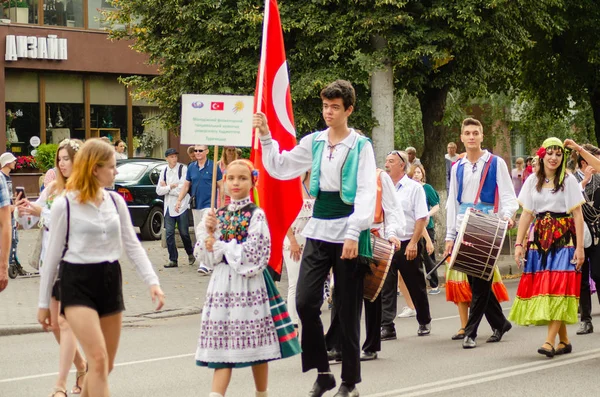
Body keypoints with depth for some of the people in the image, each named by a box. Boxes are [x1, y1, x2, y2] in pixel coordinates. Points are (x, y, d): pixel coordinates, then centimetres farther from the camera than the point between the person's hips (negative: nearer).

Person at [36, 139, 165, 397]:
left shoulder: (116, 201, 7)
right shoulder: (65, 205, -7)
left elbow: (132, 245, 9)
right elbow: (52, 255, -1)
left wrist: (152, 281, -5)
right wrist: (44, 303, 1)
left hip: (110, 281, 6)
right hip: (77, 284, -6)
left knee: (106, 365, 9)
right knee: (98, 359, -17)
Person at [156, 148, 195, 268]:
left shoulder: (183, 169, -8)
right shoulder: (164, 172, 9)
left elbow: (182, 189, -16)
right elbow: (159, 191, 3)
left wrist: (166, 187, -7)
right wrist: (171, 186, -11)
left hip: (182, 206, -4)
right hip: (168, 207, 4)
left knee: (184, 233, 2)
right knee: (169, 233, 1)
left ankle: (190, 253, 26)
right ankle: (173, 260, 7)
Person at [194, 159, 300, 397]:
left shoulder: (256, 215, -5)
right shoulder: (217, 215, 10)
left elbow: (253, 255, -15)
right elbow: (207, 258, 9)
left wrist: (220, 246, -8)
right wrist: (208, 232, -7)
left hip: (250, 283, -4)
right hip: (223, 283, 4)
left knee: (256, 341, 5)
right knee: (222, 343, -2)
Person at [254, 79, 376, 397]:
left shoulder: (361, 146, -4)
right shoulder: (313, 142, 9)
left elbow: (367, 192, -10)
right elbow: (279, 168, 13)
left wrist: (354, 234, -18)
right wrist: (265, 137, 1)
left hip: (348, 233, -4)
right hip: (318, 230, 4)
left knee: (347, 308, 2)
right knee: (305, 301, -6)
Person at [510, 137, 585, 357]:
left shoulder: (569, 180, -1)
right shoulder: (532, 182, 9)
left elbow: (578, 215, -4)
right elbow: (526, 214, 8)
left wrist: (580, 247, -10)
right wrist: (519, 244, -1)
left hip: (563, 239, -4)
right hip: (540, 240, 4)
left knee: (559, 288, -12)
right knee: (540, 288, 0)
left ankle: (550, 341, -17)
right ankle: (564, 340, 9)